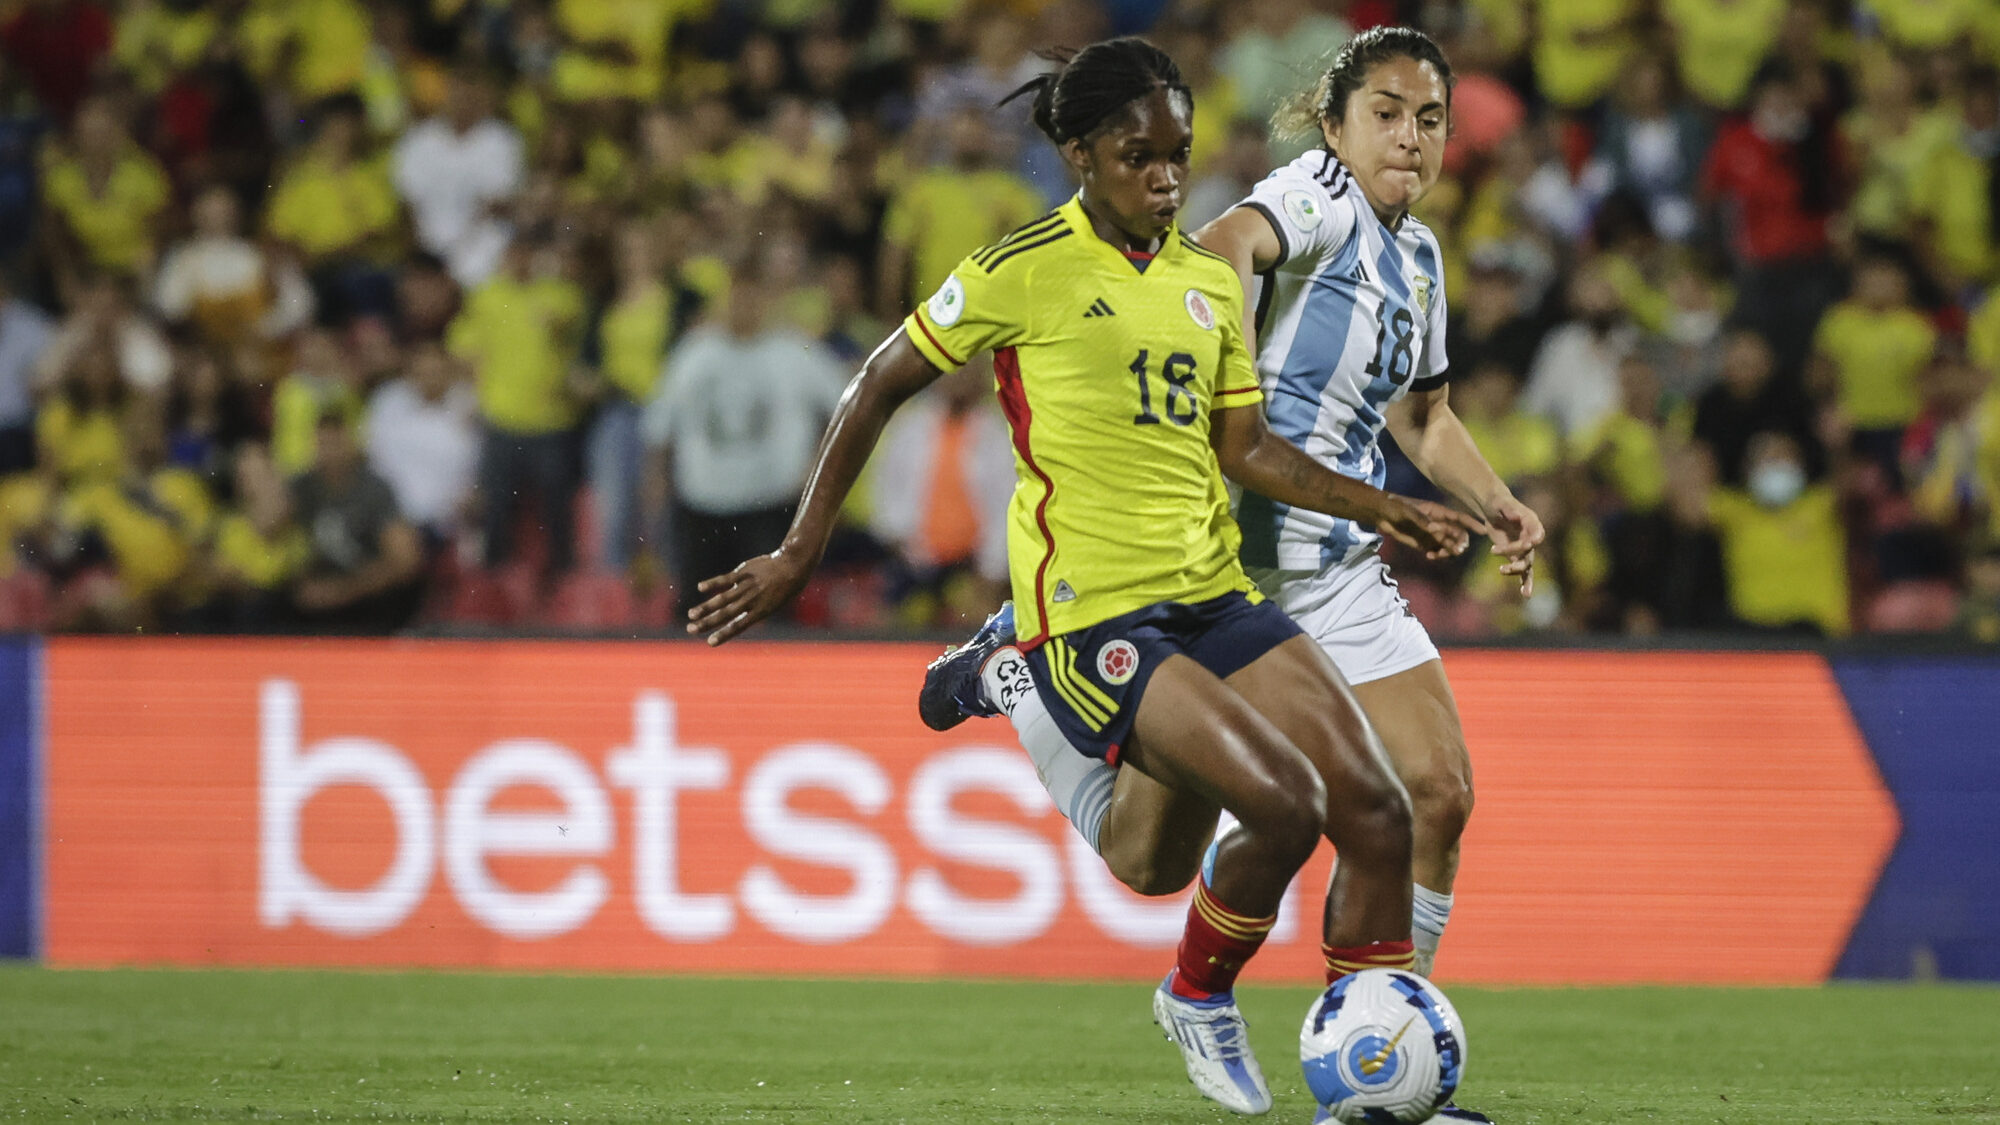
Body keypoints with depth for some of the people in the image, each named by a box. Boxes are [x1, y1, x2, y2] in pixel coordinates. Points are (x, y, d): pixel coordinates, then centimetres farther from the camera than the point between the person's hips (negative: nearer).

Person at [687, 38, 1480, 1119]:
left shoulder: (1209, 280, 13)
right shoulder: (1022, 270, -6)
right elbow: (879, 387, 1)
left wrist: (1378, 507, 5)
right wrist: (798, 553, 0)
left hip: (1212, 596, 7)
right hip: (1089, 616, -7)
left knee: (1376, 810, -4)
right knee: (1284, 803, -22)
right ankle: (1198, 998, 5)